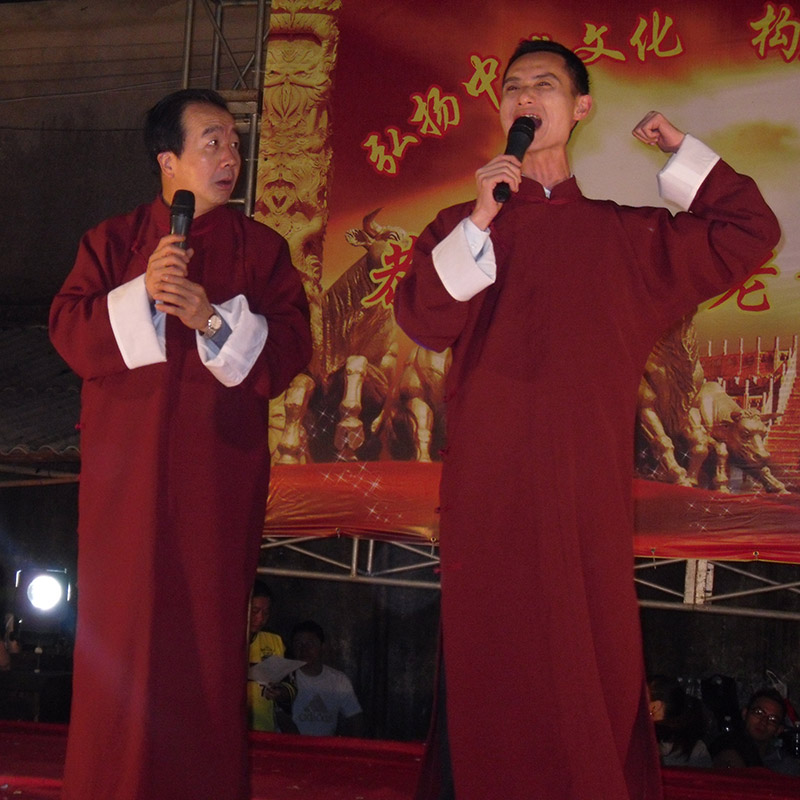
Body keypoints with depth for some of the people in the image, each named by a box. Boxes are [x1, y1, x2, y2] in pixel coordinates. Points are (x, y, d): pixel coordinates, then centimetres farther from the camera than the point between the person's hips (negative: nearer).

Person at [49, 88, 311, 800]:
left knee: (209, 627, 0)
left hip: (220, 469, 0)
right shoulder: (111, 241, 11)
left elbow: (291, 346, 0)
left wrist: (218, 320, -15)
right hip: (126, 466, 0)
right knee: (120, 625, -1)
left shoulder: (261, 248, 10)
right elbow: (68, 331, 0)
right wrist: (142, 293, -14)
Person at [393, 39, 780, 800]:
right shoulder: (462, 225, 12)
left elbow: (748, 237, 13)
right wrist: (481, 221, -12)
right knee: (491, 665, 0)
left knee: (592, 665, 0)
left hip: (586, 486, 1)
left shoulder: (626, 234, 14)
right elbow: (423, 322, -4)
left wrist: (683, 153, 11)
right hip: (488, 487, -1)